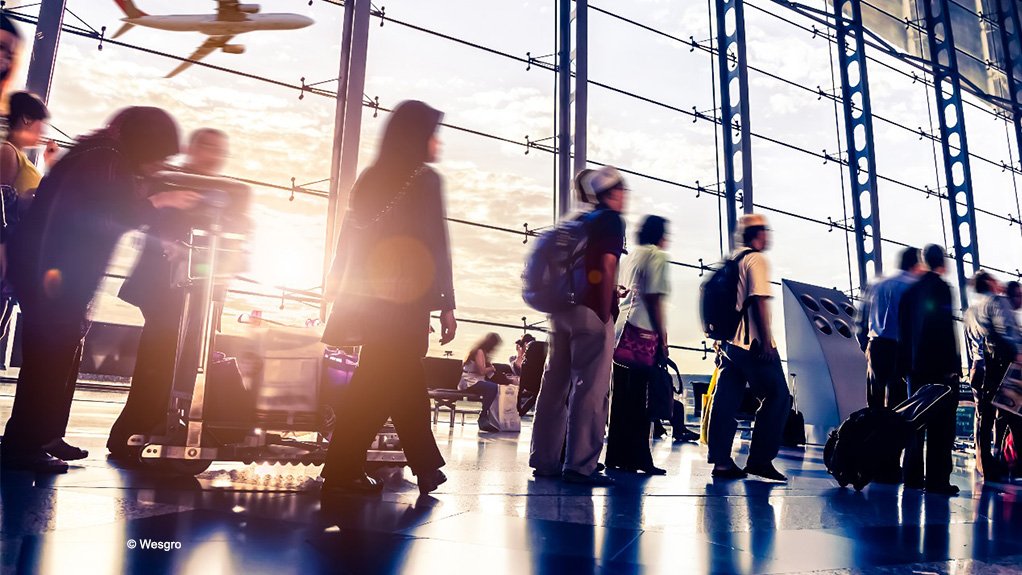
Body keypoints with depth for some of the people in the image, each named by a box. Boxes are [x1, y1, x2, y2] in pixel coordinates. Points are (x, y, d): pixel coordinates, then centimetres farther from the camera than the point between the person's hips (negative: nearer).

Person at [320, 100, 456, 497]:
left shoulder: (371, 177, 13)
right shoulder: (426, 180, -6)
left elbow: (350, 239, 13)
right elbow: (437, 246, -10)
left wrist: (341, 292, 18)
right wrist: (447, 305, -7)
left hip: (368, 296, 7)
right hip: (406, 298, -7)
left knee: (406, 380, 14)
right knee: (381, 386, -1)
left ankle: (426, 467, 24)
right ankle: (343, 471, 1)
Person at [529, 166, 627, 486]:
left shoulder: (580, 220, 20)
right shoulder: (611, 220, -3)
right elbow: (607, 267, -14)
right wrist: (606, 312, -12)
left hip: (561, 309, 8)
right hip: (591, 311, -8)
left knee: (555, 384, 9)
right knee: (589, 390, -5)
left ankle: (544, 460, 15)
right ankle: (580, 465, -4)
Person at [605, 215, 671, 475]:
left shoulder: (631, 256, 21)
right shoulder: (658, 256, -3)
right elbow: (654, 299, -11)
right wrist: (662, 338, -9)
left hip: (621, 328, 8)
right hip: (643, 331, -8)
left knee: (621, 395, 9)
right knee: (638, 397, -6)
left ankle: (616, 455, 13)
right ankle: (637, 457, -3)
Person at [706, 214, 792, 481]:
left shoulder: (731, 261, 18)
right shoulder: (756, 259, -6)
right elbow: (759, 300, -16)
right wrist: (767, 341, -17)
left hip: (729, 341, 8)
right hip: (753, 343, -8)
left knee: (726, 400, 5)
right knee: (778, 397, 0)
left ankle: (721, 461, 6)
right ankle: (760, 459, 0)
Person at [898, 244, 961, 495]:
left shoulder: (911, 290, 13)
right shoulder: (941, 287, -7)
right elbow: (947, 329, -14)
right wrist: (954, 365, -13)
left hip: (916, 366, 7)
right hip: (941, 367, -7)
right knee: (941, 425, -4)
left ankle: (913, 476, 14)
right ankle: (937, 479, -5)